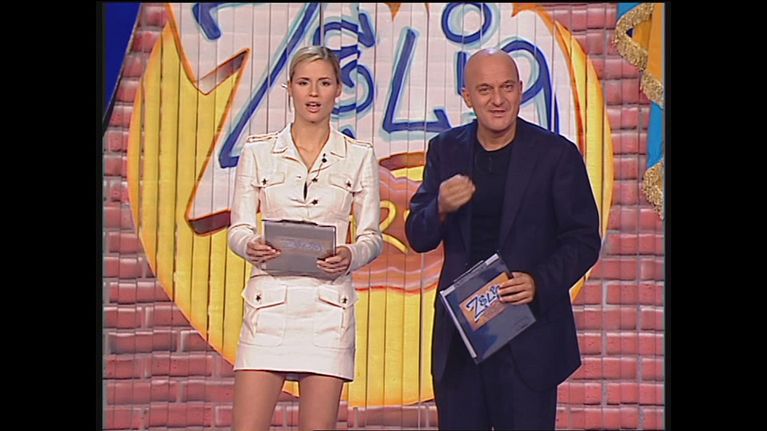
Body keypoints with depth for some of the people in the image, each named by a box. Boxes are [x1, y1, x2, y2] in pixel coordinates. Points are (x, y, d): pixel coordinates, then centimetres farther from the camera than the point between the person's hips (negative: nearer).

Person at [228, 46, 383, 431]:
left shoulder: (358, 156, 6)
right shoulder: (258, 152, 7)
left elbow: (372, 237, 7)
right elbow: (238, 228, 6)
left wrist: (351, 255, -15)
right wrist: (250, 247, -17)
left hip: (329, 303, 0)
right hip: (270, 301, 0)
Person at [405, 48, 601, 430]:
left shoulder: (556, 154, -3)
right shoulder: (445, 150, 7)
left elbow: (584, 240, -1)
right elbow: (418, 238, 7)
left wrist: (539, 282, -18)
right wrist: (441, 208, -15)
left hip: (529, 337, -3)